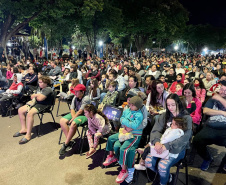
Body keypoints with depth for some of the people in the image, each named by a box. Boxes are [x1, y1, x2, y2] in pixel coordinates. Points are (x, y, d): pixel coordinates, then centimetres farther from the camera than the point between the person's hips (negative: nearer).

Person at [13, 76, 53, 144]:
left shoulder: (48, 89, -14)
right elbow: (32, 97, 21)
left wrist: (35, 95, -1)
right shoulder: (39, 88, 17)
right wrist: (36, 95, -3)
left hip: (44, 105, -10)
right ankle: (24, 129, 10)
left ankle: (28, 135, -27)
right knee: (20, 110, 3)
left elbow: (40, 98, -24)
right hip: (36, 103, 11)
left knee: (30, 113, -34)